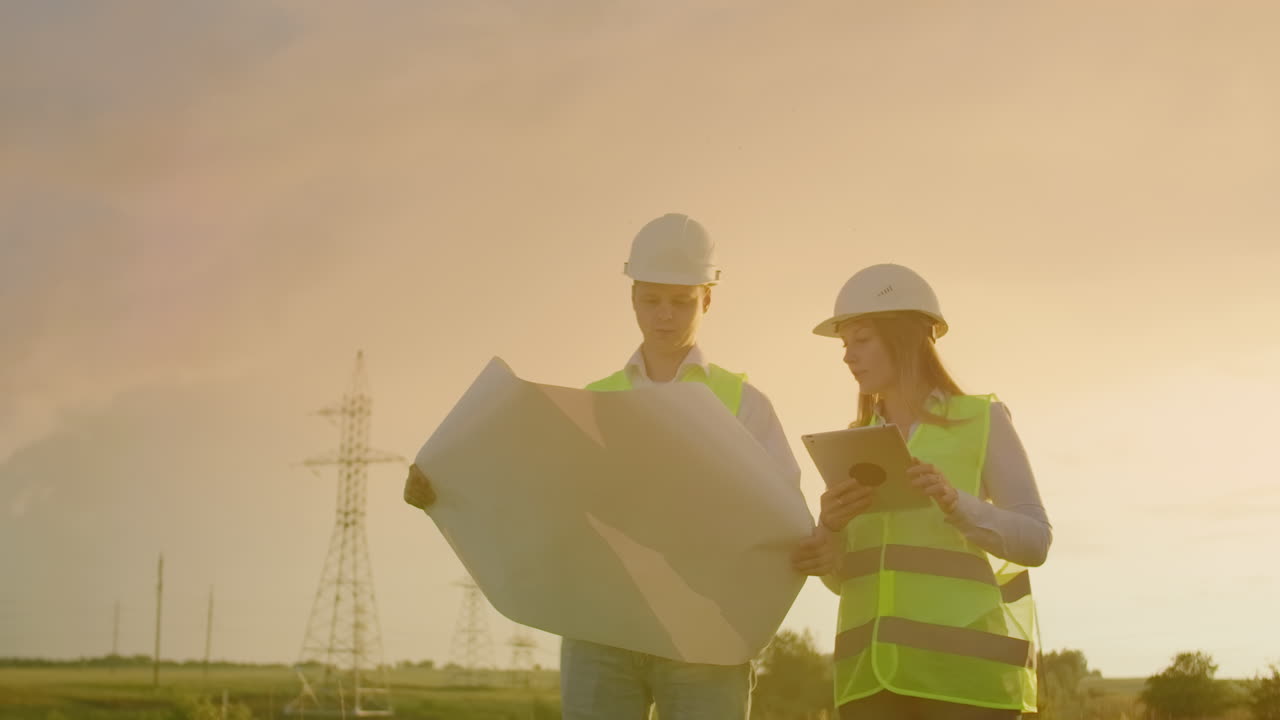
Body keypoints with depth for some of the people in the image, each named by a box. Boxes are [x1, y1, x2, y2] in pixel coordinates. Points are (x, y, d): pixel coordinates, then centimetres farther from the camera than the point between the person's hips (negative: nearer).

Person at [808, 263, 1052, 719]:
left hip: (966, 665, -4)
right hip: (877, 673, 4)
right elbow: (839, 576, 14)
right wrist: (829, 525, -9)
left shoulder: (982, 420, 3)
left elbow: (1035, 541, -3)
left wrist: (953, 500, -21)